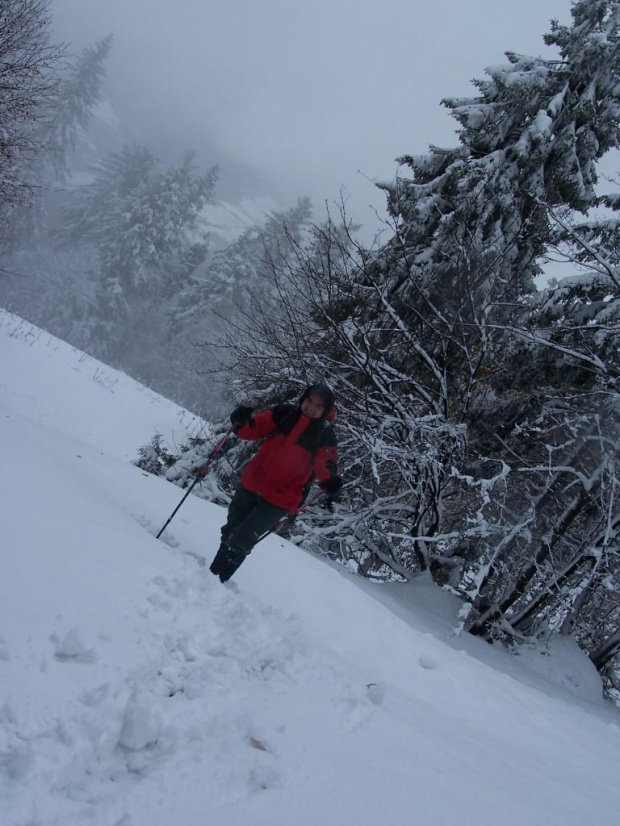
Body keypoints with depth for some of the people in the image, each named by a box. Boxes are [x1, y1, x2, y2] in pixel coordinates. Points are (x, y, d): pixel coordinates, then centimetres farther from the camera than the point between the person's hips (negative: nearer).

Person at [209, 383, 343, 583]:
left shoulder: (324, 436, -10)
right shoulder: (284, 414, -3)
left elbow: (326, 463, -17)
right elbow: (254, 429, 0)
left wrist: (330, 482, -39)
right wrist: (242, 422, -22)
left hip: (279, 500, -4)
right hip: (251, 484, 4)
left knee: (240, 541, -7)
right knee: (230, 532, 19)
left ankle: (216, 580, 14)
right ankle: (212, 571, 40)